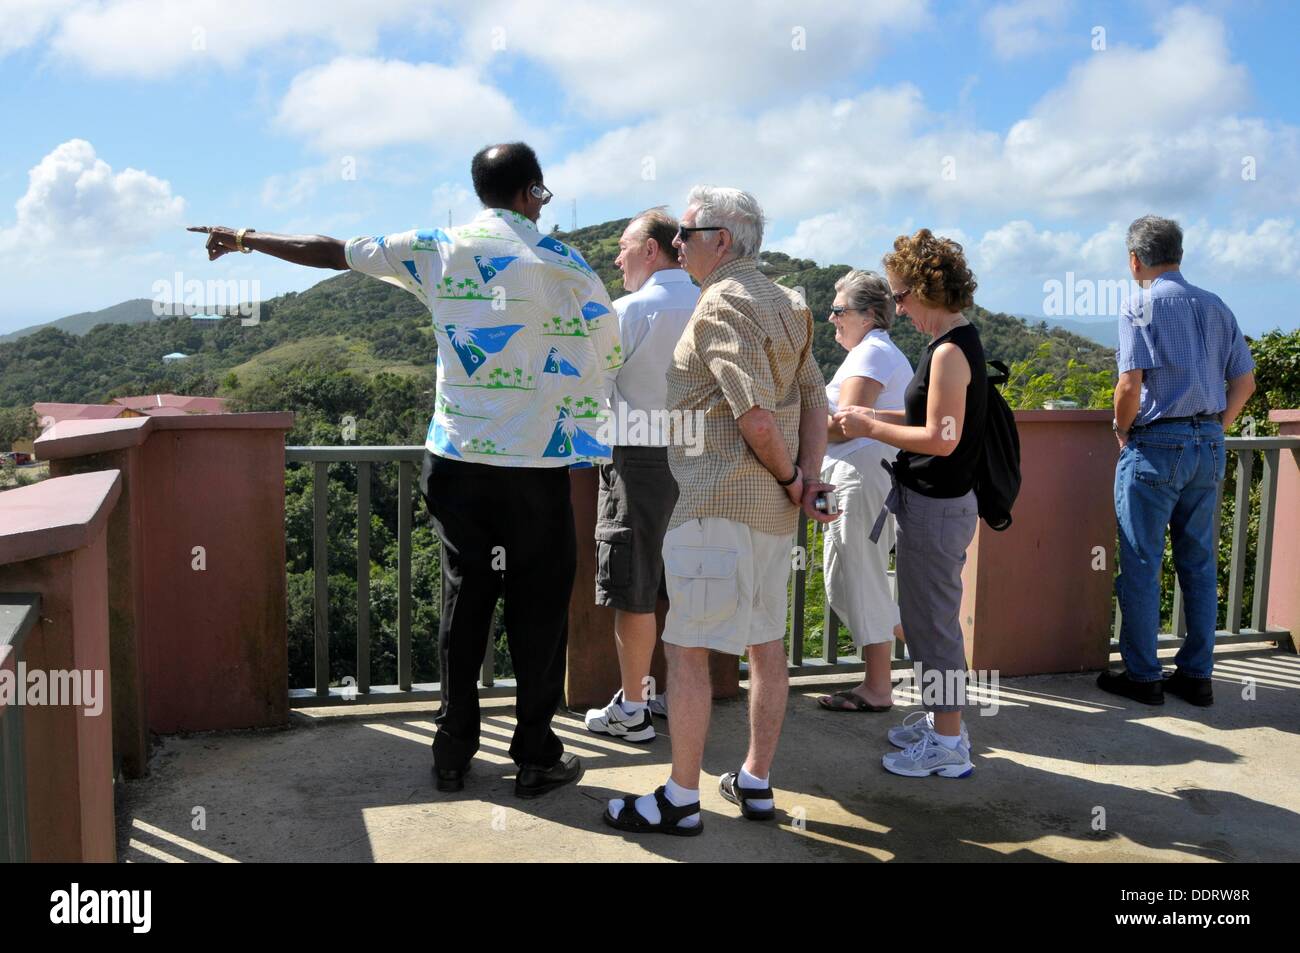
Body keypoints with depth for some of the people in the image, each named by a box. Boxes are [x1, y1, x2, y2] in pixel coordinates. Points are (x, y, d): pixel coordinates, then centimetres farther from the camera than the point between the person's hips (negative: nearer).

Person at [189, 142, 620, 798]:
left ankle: (453, 752, 22)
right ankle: (536, 756, 16)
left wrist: (244, 239, 25)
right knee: (537, 609, 6)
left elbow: (330, 252, 12)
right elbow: (606, 355, -2)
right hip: (537, 464, -3)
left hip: (459, 458, 4)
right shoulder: (561, 263, -5)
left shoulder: (439, 251, 4)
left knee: (464, 603, 13)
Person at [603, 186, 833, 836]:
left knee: (686, 647, -1)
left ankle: (681, 800, 7)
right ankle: (756, 783, 26)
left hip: (716, 502, -9)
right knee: (766, 643, 14)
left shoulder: (720, 304, -13)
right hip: (773, 509, 9)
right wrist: (806, 479, 0)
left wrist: (789, 479, -8)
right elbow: (815, 401, 9)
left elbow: (756, 416, -22)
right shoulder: (785, 305, 14)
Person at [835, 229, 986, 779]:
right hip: (931, 501, 10)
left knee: (934, 624, 0)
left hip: (937, 507, -10)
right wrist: (876, 418, 10)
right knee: (925, 620, 20)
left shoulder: (950, 351, -19)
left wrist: (872, 429, -14)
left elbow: (941, 438, -23)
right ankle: (939, 719, 33)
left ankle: (947, 744, 12)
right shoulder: (956, 343, 11)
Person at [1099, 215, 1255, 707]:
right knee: (1200, 563, 12)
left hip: (1156, 445, -6)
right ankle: (1197, 675, 18)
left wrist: (1122, 430, -1)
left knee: (1140, 564, 2)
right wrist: (1216, 428, 16)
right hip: (1209, 446, 6)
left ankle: (1142, 675, 9)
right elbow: (1244, 380, 11)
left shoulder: (1142, 305, -8)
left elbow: (1131, 382, -17)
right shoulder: (1215, 306, 11)